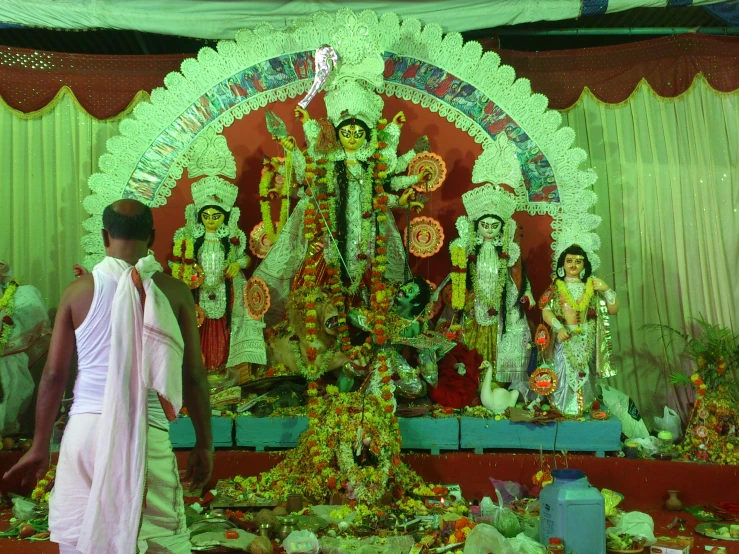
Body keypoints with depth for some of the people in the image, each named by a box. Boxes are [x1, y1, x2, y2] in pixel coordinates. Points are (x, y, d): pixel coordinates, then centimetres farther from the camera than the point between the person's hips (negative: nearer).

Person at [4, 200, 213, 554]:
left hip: (87, 428, 2)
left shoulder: (79, 290, 3)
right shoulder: (175, 292, 0)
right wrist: (204, 444, 10)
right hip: (146, 432, -1)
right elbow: (193, 376, 1)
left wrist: (40, 446, 16)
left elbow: (54, 374, 5)